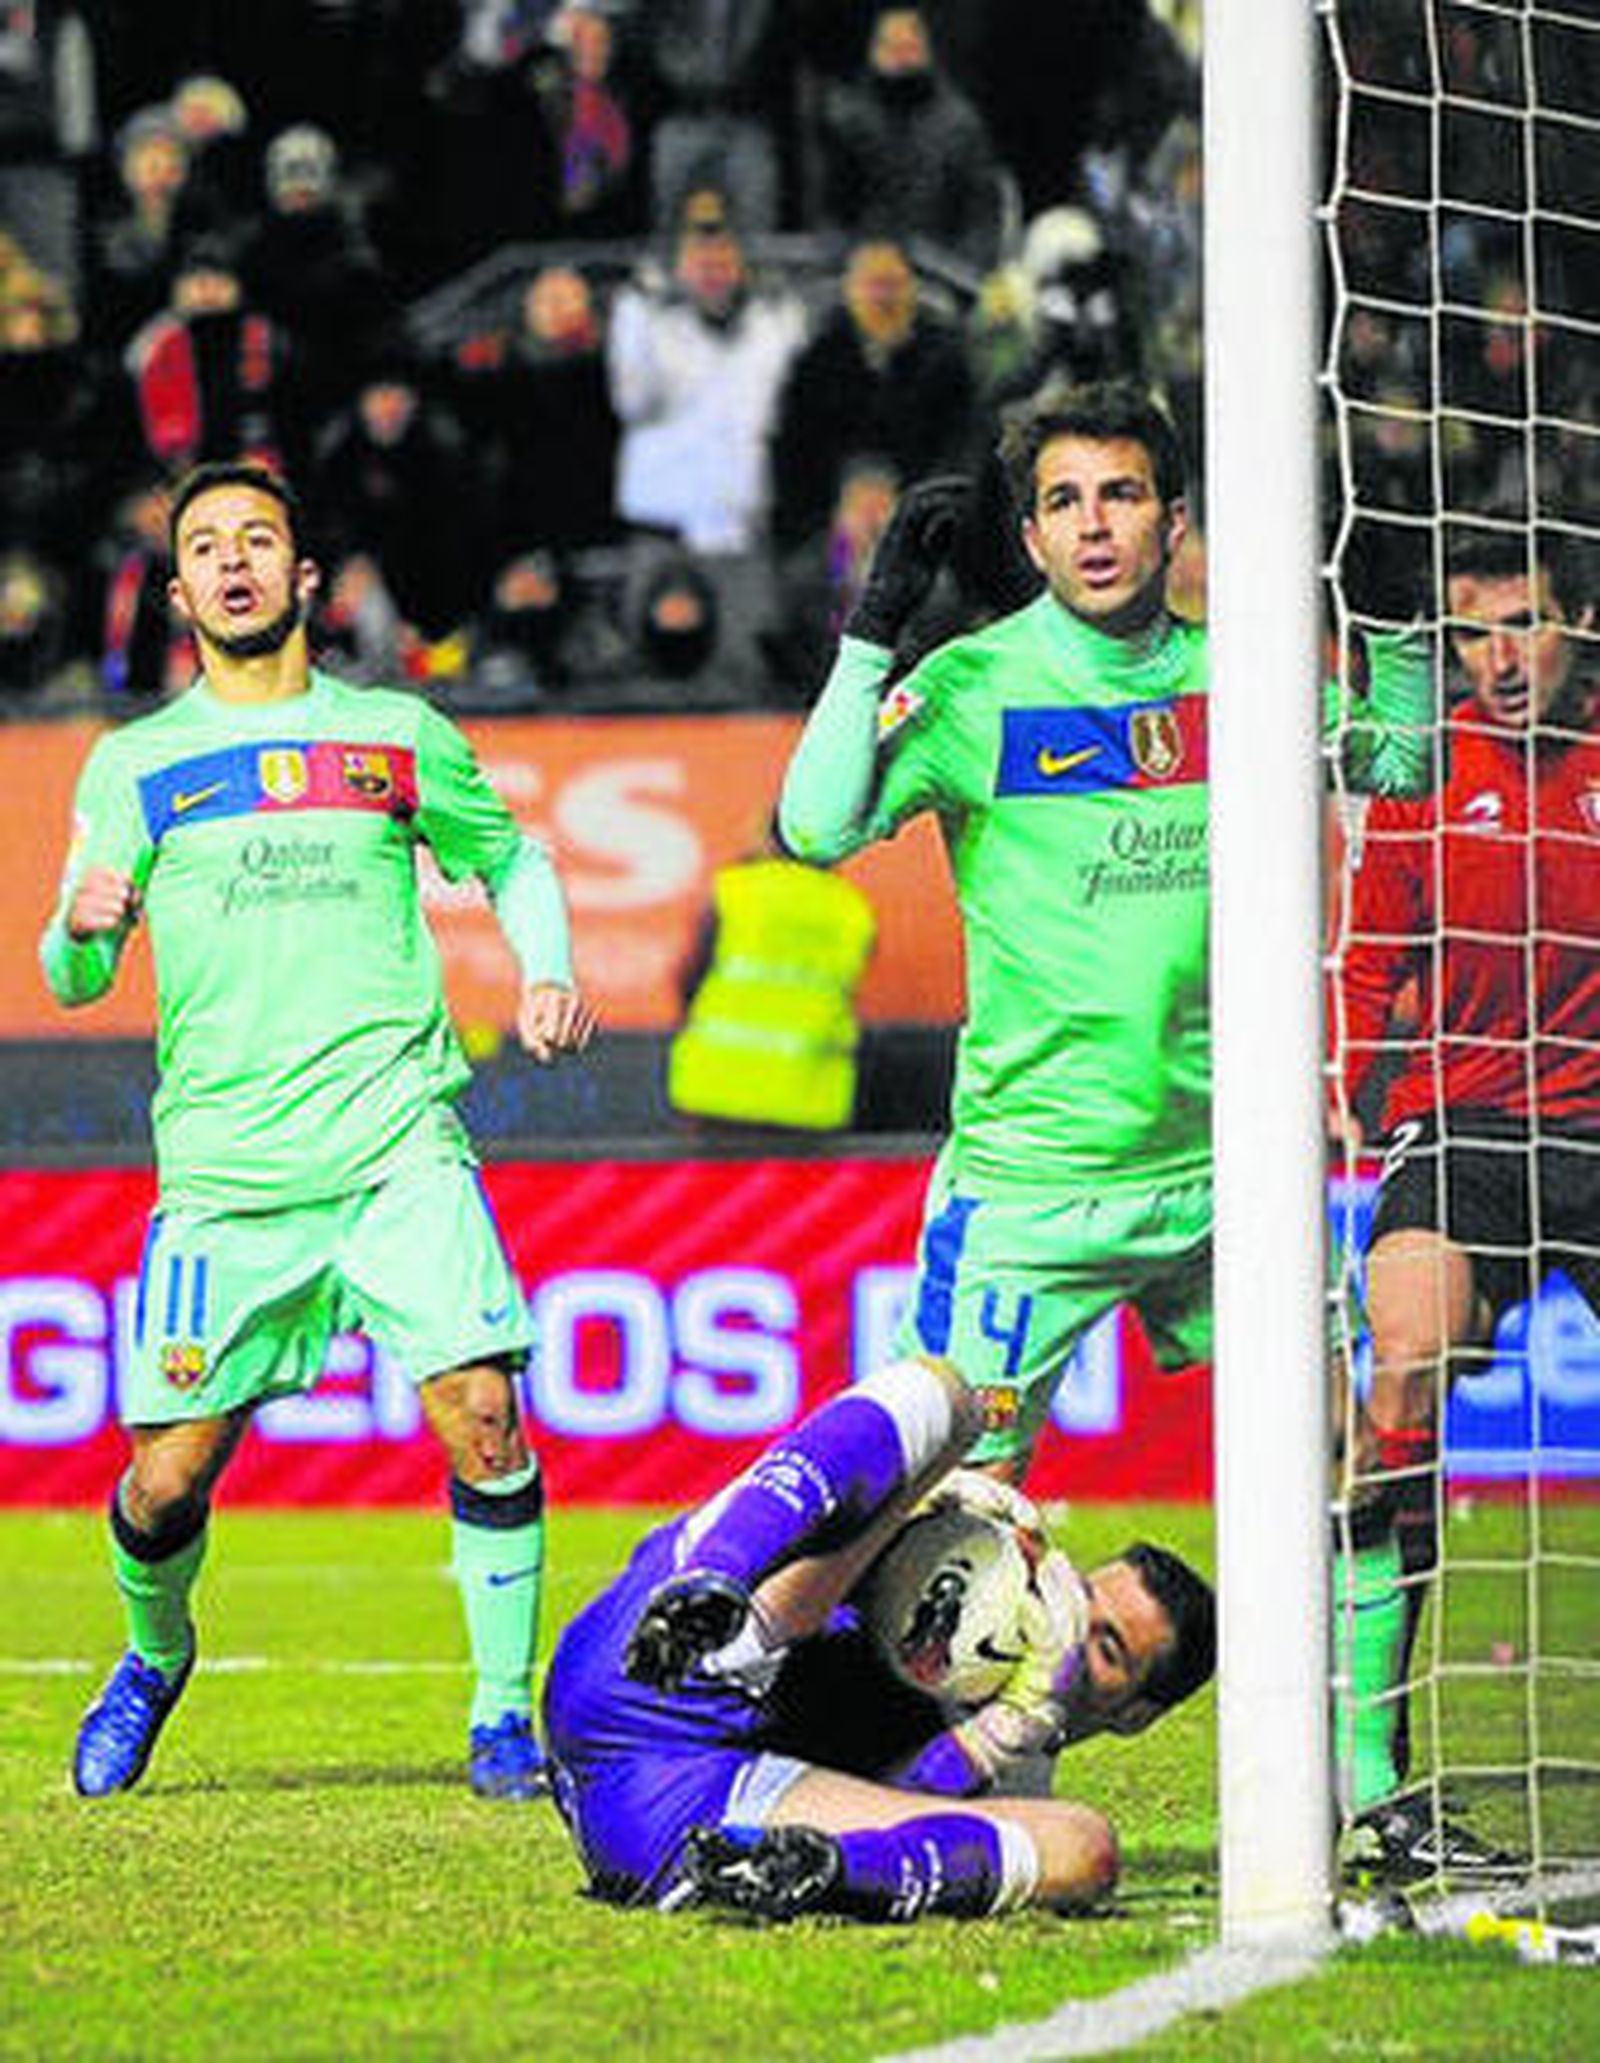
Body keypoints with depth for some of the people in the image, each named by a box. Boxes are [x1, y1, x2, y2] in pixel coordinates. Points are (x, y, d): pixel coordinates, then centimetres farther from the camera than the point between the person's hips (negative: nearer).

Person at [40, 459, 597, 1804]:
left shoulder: (397, 735, 12)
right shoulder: (132, 764, 11)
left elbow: (513, 860, 26)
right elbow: (74, 978, 9)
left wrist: (549, 977, 7)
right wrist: (84, 929, -14)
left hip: (399, 1146, 0)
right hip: (222, 1172, 0)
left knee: (479, 1413, -17)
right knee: (170, 1475, -1)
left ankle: (505, 1716, -4)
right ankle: (156, 1655, 31)